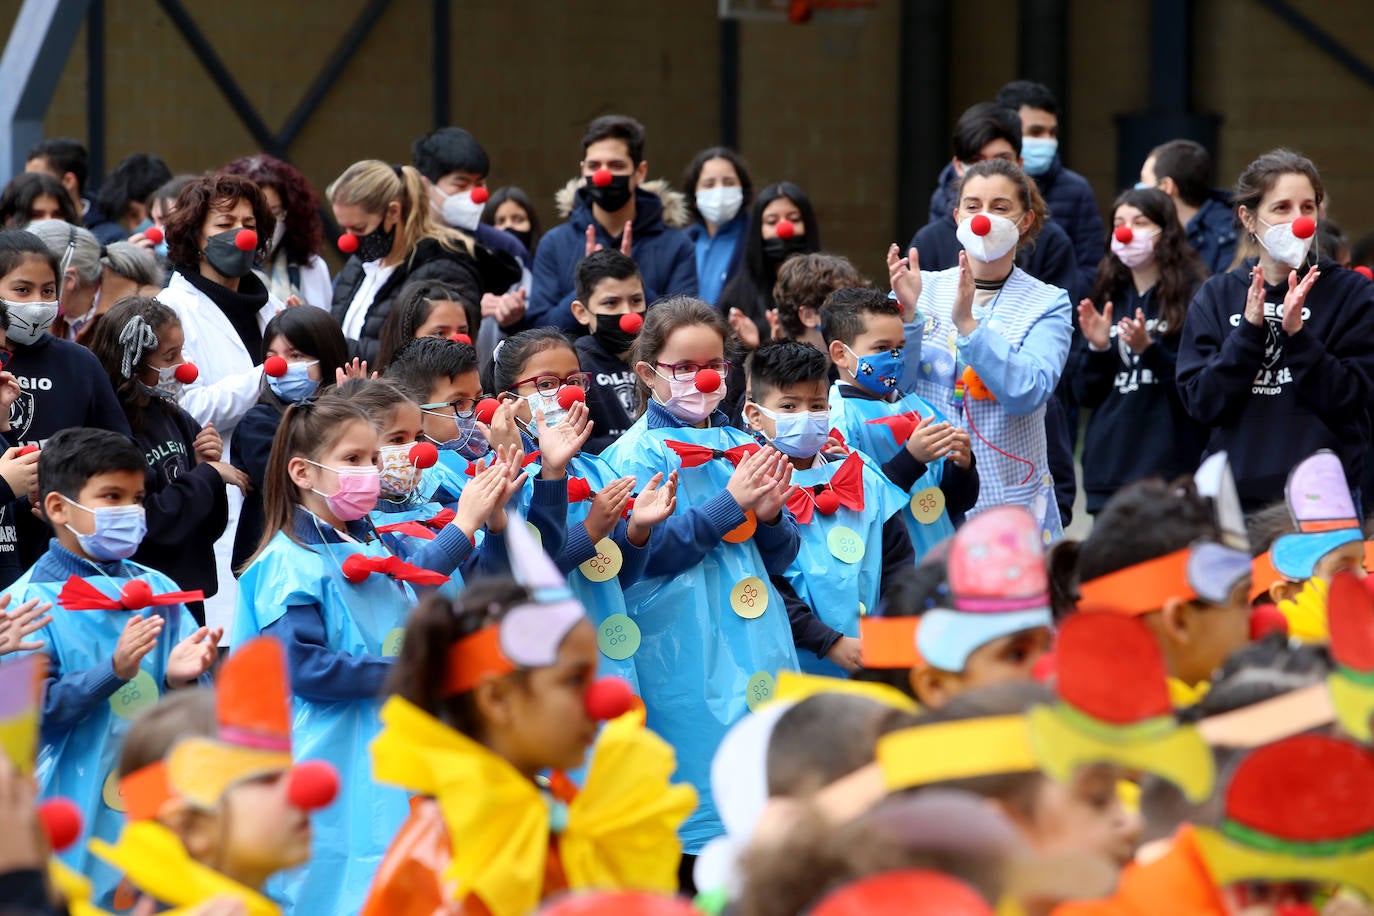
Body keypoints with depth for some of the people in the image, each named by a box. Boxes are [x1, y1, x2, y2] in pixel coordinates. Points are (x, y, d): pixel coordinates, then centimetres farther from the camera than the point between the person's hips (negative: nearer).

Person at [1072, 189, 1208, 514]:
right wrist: (1097, 348, -4)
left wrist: (1149, 349, -20)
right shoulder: (1107, 298, 16)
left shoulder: (1192, 295, -1)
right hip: (1108, 468, 5)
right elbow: (1083, 392, 14)